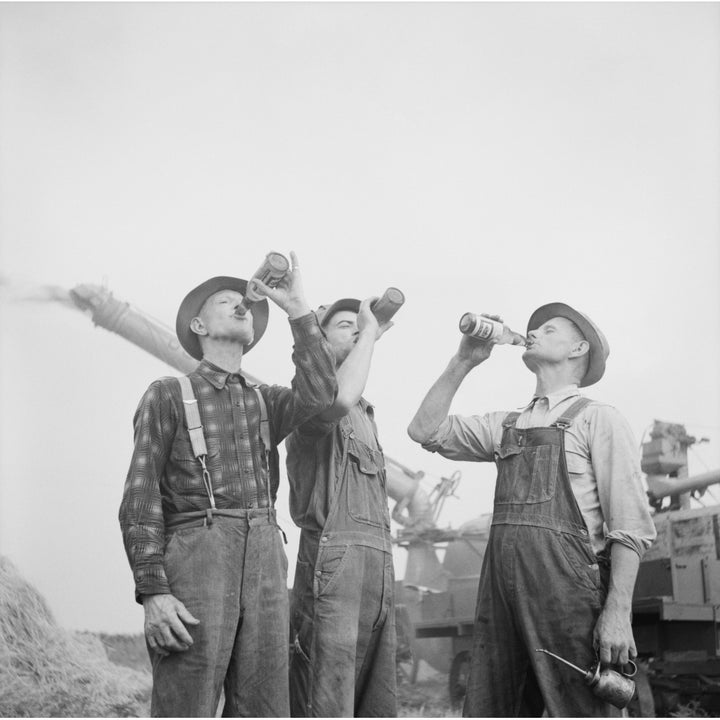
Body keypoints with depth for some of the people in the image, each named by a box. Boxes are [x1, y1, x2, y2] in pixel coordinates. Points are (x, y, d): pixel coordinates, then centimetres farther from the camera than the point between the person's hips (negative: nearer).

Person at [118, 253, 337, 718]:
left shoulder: (266, 401, 23)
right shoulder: (168, 395, 10)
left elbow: (319, 396, 0)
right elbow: (140, 499, 1)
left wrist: (299, 311, 0)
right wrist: (152, 592, -11)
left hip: (265, 564, 5)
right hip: (196, 554, -4)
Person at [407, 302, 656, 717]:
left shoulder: (597, 419, 4)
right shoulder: (504, 426, 22)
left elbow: (630, 526, -4)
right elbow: (426, 429, 17)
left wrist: (618, 613, -14)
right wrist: (464, 361, 12)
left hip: (566, 586, -5)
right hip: (501, 589, 5)